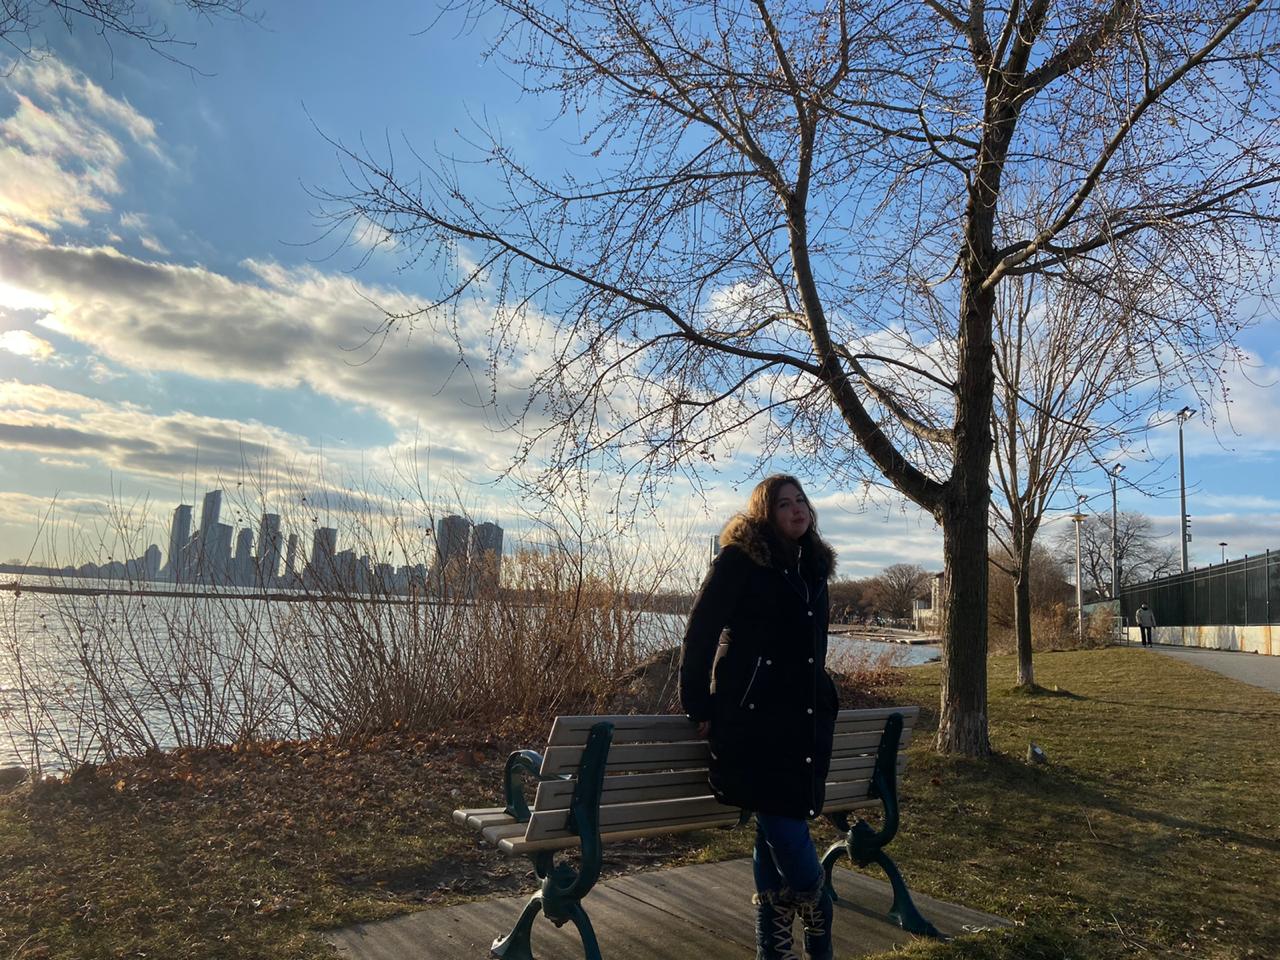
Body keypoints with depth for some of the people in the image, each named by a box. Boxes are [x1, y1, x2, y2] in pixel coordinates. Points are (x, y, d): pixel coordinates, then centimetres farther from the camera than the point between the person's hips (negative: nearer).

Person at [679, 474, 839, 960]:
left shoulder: (813, 566, 15)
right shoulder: (739, 559, -4)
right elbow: (700, 633, -6)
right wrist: (698, 707, -7)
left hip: (806, 716, 6)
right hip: (752, 714, -6)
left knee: (779, 827, 7)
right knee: (781, 824, -10)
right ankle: (817, 920, 14)